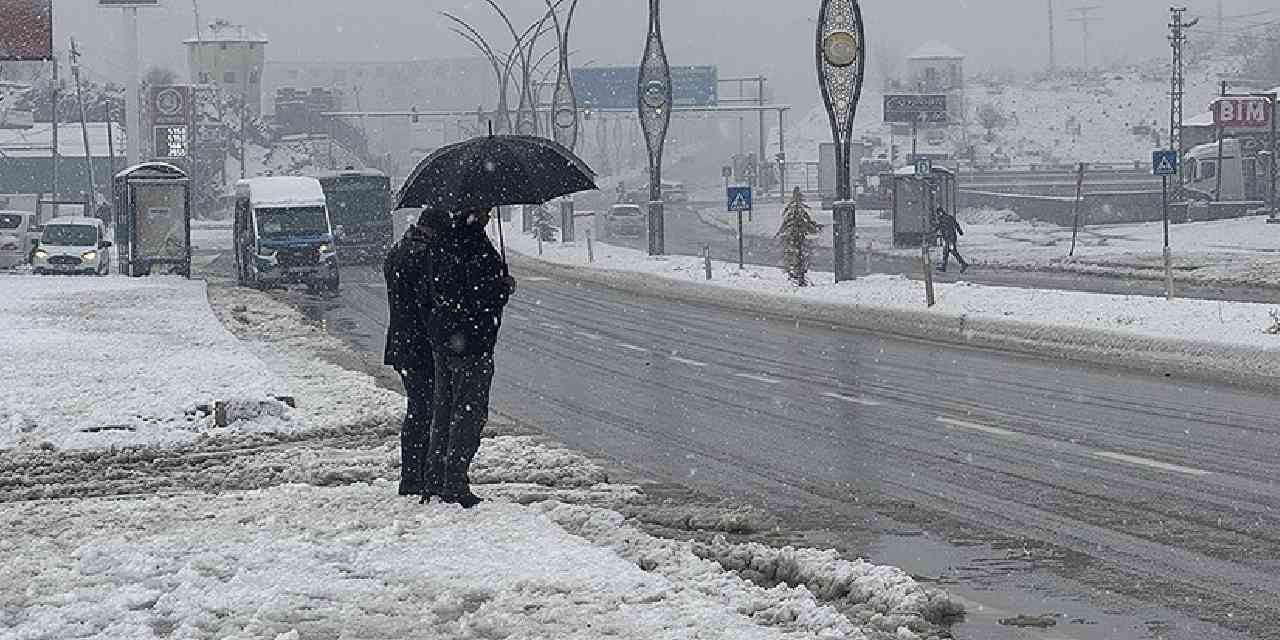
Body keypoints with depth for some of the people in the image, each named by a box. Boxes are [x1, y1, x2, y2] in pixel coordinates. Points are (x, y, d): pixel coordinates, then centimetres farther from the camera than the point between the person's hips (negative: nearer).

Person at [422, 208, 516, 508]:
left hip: (442, 340, 9)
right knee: (469, 414, -1)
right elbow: (484, 296, -24)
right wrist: (505, 286, -3)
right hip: (472, 343, -9)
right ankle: (454, 486, -1)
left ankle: (434, 483, 21)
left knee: (443, 412, 16)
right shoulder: (476, 246, -19)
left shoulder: (443, 244, 8)